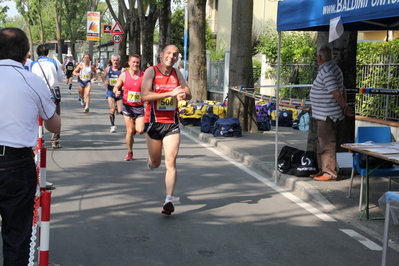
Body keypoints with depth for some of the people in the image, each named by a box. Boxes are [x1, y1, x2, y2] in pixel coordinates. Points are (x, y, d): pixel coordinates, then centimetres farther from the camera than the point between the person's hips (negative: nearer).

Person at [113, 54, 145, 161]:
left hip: (139, 106, 0)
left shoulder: (144, 75, 0)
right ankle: (130, 153, 14)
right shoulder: (124, 75, 1)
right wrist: (117, 92, -12)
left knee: (140, 130, -11)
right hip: (127, 106, 0)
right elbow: (116, 87, 10)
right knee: (130, 131, -3)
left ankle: (134, 128, 27)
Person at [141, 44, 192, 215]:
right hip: (154, 122, -2)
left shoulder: (177, 73, 5)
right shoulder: (151, 72, -7)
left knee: (171, 162, -10)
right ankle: (150, 160, 51)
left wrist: (183, 94, -18)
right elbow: (145, 95, -20)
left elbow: (188, 93, 7)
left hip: (172, 123, 2)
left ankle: (169, 200, -10)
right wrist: (170, 93, -27)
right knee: (155, 163, 13)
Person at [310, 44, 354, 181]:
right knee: (322, 143, 17)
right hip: (325, 114, 11)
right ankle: (323, 170, 25)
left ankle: (330, 173, 0)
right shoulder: (332, 68, 14)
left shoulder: (326, 71, -19)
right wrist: (345, 106, 14)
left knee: (327, 144, -5)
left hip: (327, 115, -11)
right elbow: (342, 90, 17)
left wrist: (344, 107, -11)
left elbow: (336, 93, -23)